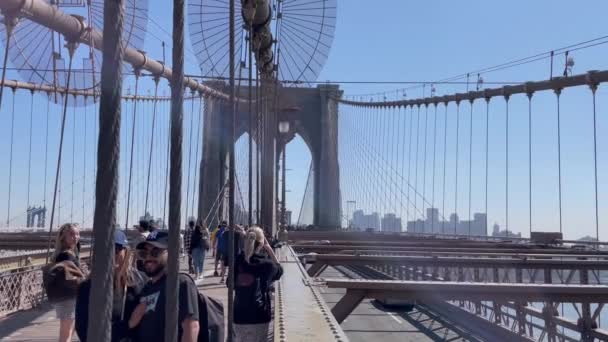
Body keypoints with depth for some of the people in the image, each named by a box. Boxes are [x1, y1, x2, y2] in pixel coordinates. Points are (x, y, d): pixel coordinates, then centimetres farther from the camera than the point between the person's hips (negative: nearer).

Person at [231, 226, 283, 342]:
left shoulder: (238, 260, 0)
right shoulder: (266, 264, -8)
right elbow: (279, 270, 14)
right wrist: (269, 249, 6)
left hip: (239, 314, 4)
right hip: (259, 315, -4)